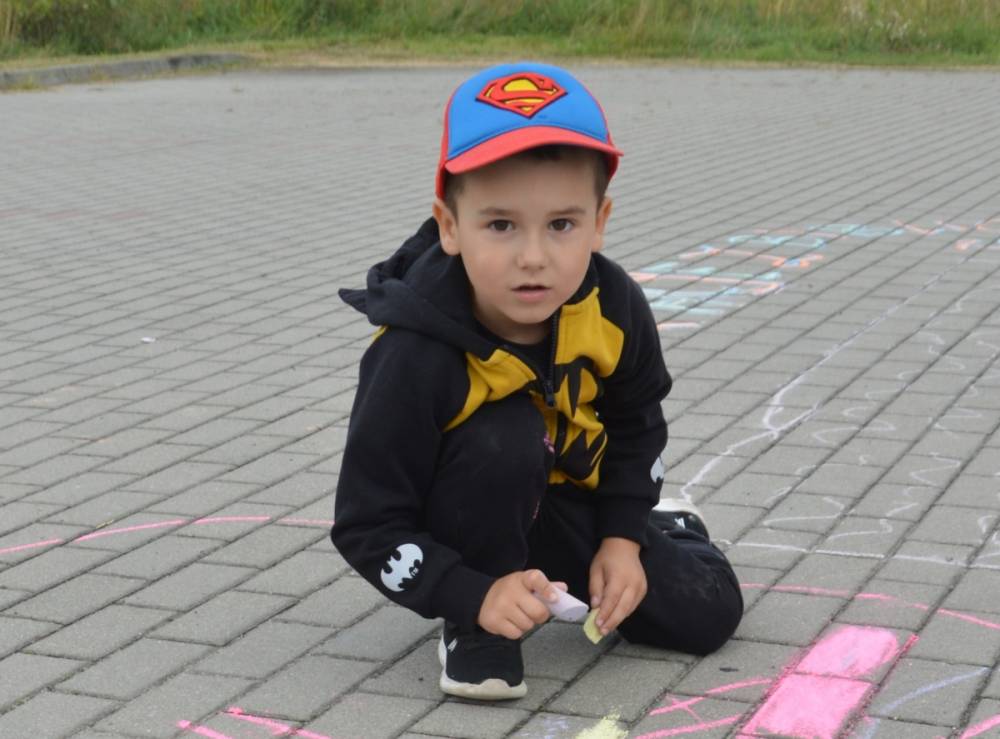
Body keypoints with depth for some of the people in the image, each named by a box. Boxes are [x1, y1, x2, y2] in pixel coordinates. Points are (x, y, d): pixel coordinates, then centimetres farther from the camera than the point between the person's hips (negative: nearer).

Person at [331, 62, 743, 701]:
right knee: (502, 438, -37)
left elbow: (635, 422, 2)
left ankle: (654, 527, 38)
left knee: (707, 614, 3)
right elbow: (368, 527, -26)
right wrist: (476, 596, -35)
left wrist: (622, 535, -5)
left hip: (565, 498, 5)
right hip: (472, 519, -5)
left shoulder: (613, 306, -21)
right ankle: (475, 631, -14)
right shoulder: (416, 357, -35)